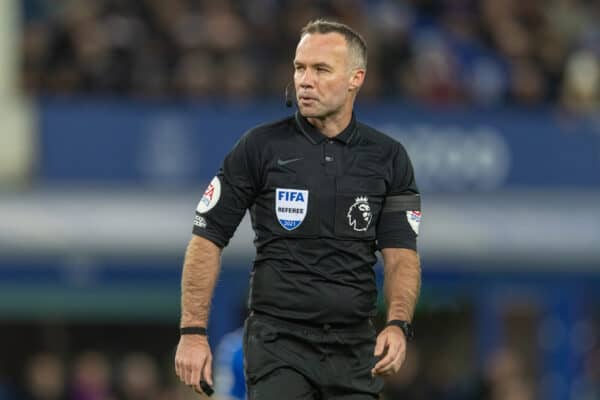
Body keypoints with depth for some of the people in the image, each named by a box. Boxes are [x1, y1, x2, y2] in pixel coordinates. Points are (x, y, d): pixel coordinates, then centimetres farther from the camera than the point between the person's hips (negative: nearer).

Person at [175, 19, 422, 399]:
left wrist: (398, 325, -17)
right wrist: (193, 331, -7)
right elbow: (208, 239, 1)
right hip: (279, 340, -3)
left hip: (356, 346, 3)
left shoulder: (388, 158, 5)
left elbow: (401, 254, 2)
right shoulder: (260, 147, -2)